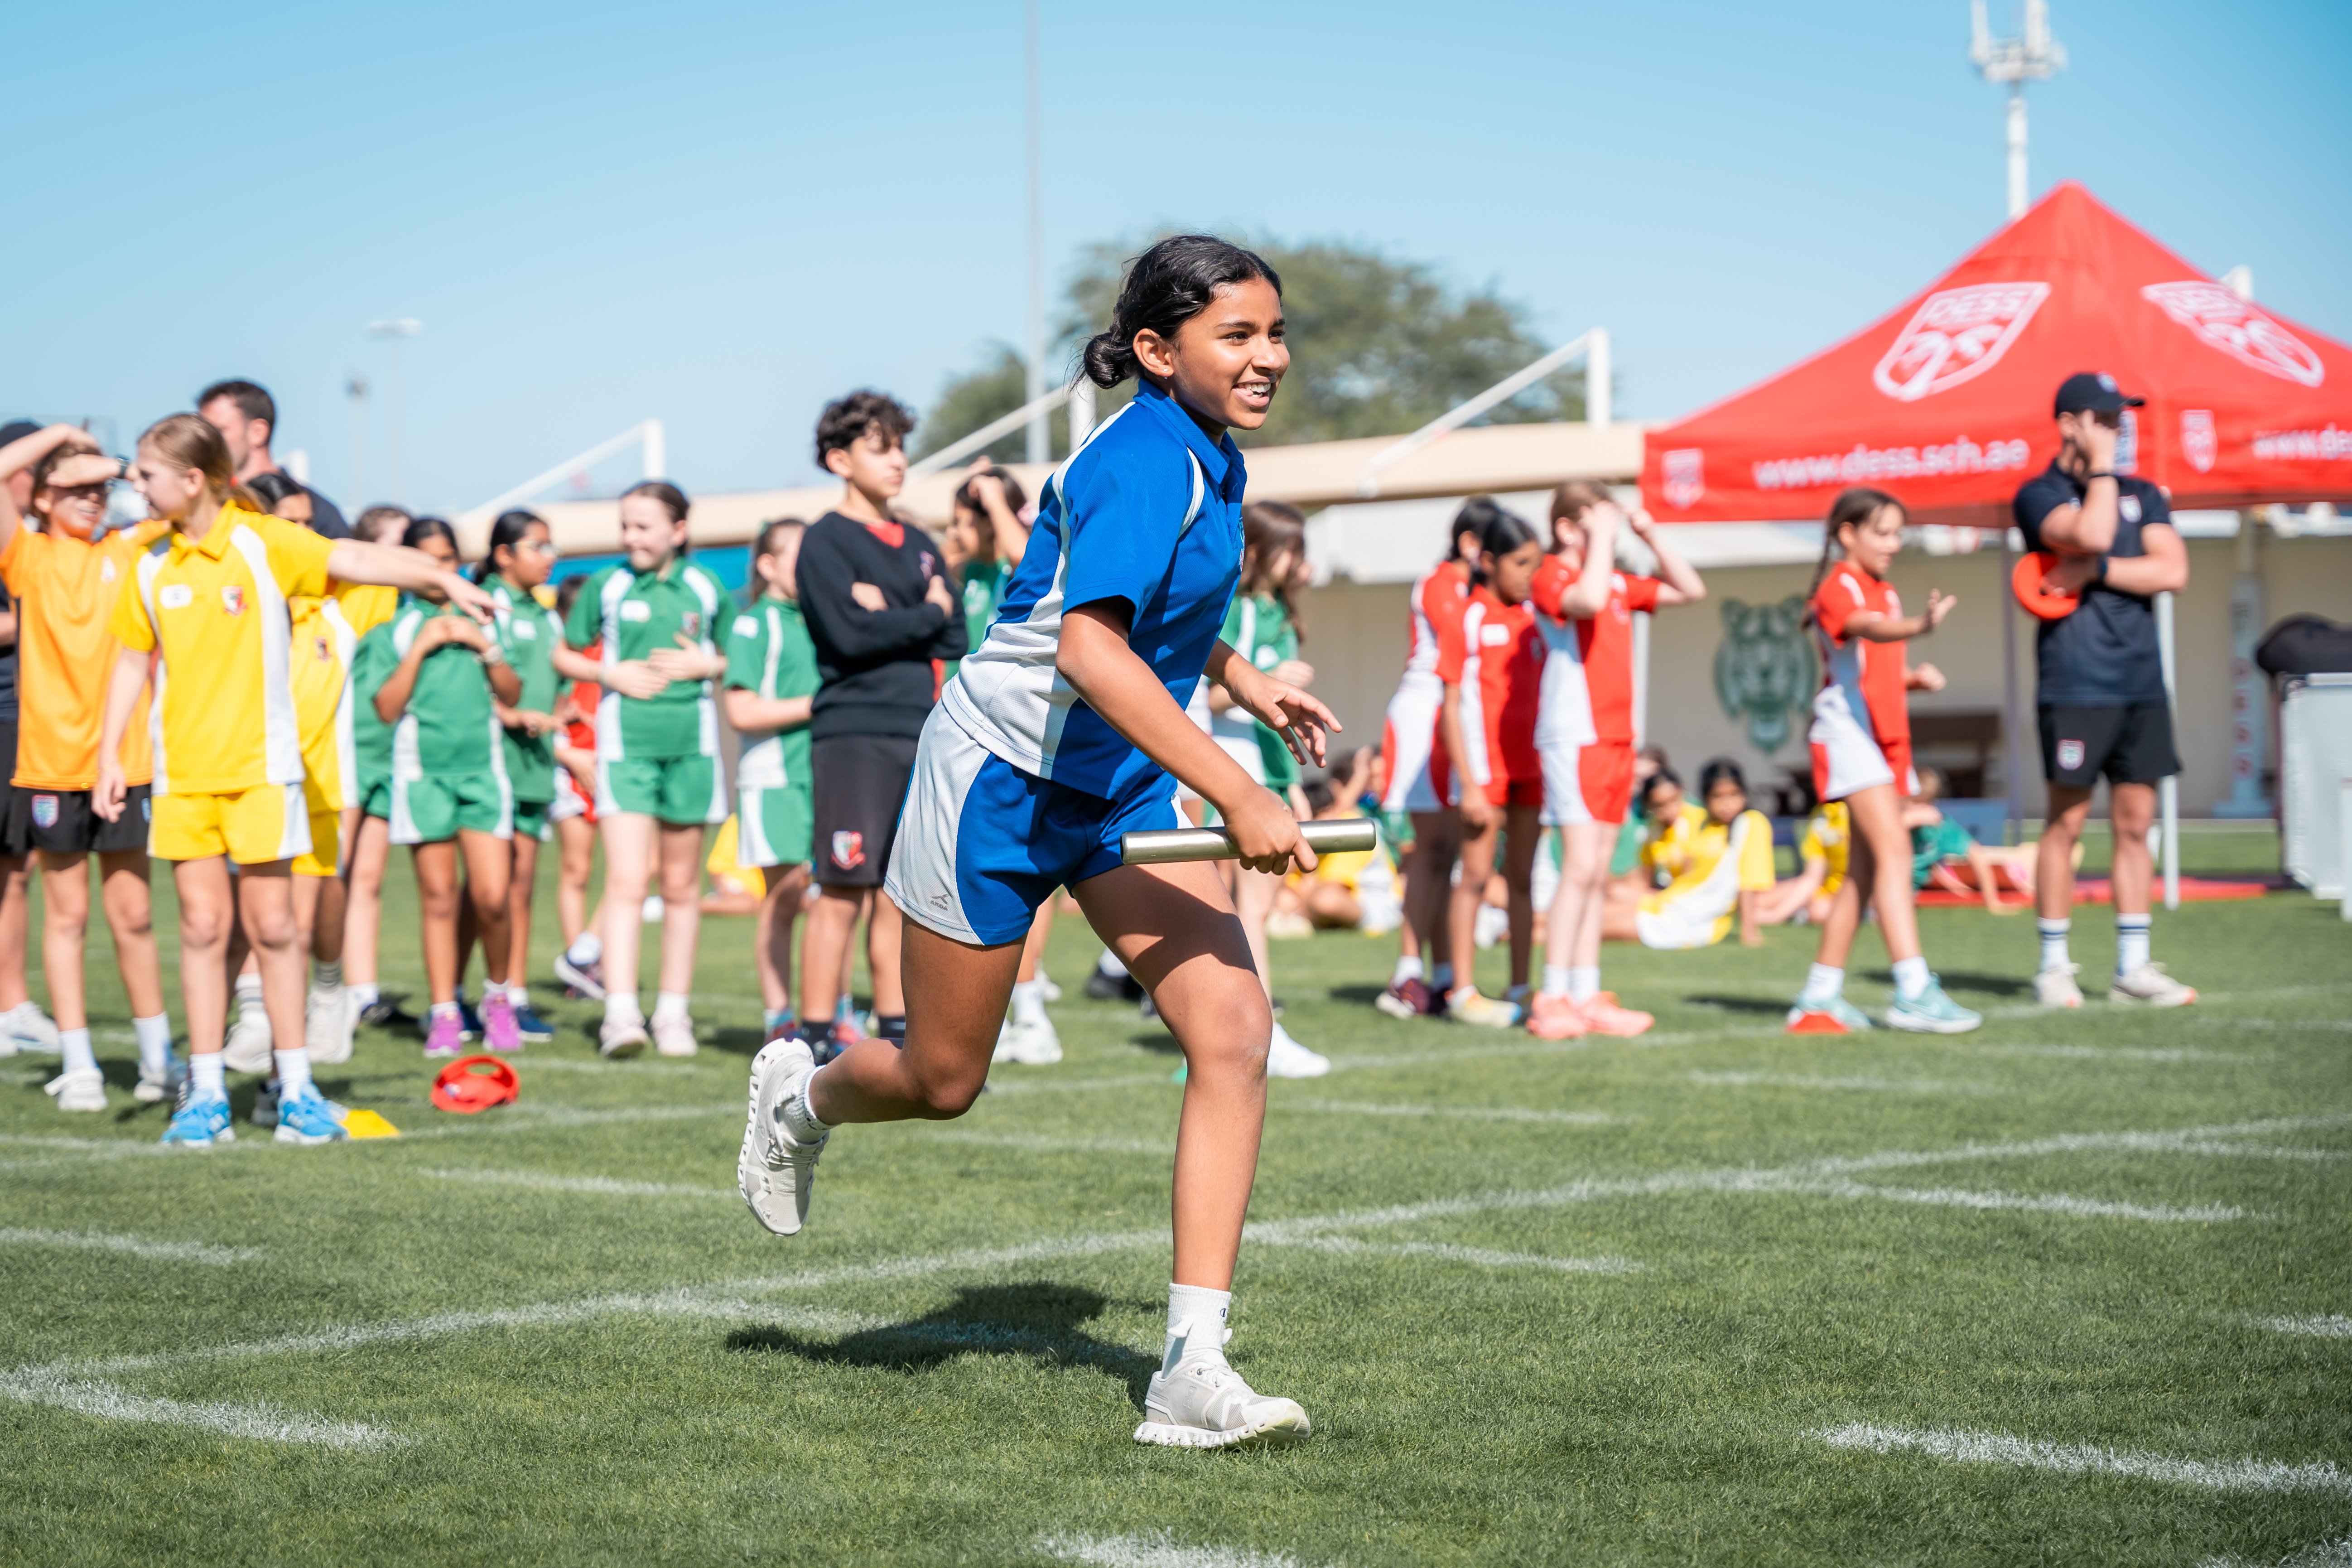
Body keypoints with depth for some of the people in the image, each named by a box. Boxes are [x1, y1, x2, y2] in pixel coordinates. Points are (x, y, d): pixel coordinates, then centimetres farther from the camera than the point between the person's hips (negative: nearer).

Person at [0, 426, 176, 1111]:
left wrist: (115, 468, 1)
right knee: (66, 913, 3)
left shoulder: (125, 554, 9)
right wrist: (57, 435, -1)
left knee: (133, 914, 7)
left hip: (123, 761, 2)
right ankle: (77, 1067, 8)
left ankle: (157, 1056, 16)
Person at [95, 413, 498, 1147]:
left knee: (271, 924, 0)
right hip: (182, 773, 3)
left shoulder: (261, 542, -6)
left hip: (261, 766, -3)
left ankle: (296, 1089, 8)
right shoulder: (151, 567, 7)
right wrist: (109, 756, 10)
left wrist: (442, 577, -33)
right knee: (203, 925, 3)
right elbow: (133, 660, 16)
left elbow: (356, 559, -19)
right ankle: (206, 1095, 8)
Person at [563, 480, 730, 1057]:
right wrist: (611, 674, -4)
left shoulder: (706, 588, 6)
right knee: (626, 880, -14)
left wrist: (704, 665, -4)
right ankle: (620, 1014, -19)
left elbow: (736, 658, 16)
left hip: (690, 743, 2)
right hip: (625, 743, -2)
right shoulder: (607, 586, 4)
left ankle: (673, 1012, 19)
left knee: (681, 885, 10)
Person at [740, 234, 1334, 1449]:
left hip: (1121, 788, 8)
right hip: (1004, 778, -8)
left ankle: (1191, 1372, -14)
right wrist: (1238, 795, -41)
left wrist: (1244, 681, 18)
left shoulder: (1204, 459, 5)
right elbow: (1089, 649, -38)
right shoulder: (1145, 462, -23)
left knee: (1233, 1028, -13)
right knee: (943, 1083, 7)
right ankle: (802, 1094, 45)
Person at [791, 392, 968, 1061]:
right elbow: (850, 635, -15)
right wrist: (925, 615, -3)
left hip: (922, 733, 6)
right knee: (843, 893, -8)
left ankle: (900, 1037, 13)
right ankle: (817, 1038, -4)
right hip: (855, 734, -6)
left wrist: (891, 616, -6)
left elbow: (956, 641, 10)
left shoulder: (918, 545, 18)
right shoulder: (826, 542, -2)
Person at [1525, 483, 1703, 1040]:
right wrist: (1600, 539, -19)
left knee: (1597, 874, 8)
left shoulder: (1618, 582, 16)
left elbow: (1690, 590, 20)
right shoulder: (1551, 577, -8)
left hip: (1616, 739, 8)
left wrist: (1651, 534, 11)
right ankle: (1553, 1000, -13)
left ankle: (1586, 998, 10)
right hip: (1574, 738, -8)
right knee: (1581, 868, -14)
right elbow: (1588, 599, -30)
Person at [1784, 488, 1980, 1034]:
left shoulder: (1885, 594, 21)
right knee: (1894, 849, -19)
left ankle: (1820, 997, 14)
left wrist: (1916, 677, 4)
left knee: (1865, 869, 9)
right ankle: (1914, 990, -26)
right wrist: (1921, 625, -51)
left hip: (1885, 733, 10)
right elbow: (1865, 627, -31)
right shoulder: (1839, 587, -8)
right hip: (1848, 729, -10)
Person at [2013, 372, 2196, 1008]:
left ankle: (2133, 967, 9)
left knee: (2135, 823, 5)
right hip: (2076, 685, -5)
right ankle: (2053, 966, 6)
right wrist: (2100, 467, -8)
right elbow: (2090, 534, -21)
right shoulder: (2040, 495, 0)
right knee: (2067, 822, -2)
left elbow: (2173, 572, 0)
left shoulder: (2143, 494, 14)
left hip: (2141, 683, 5)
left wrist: (2094, 571, -10)